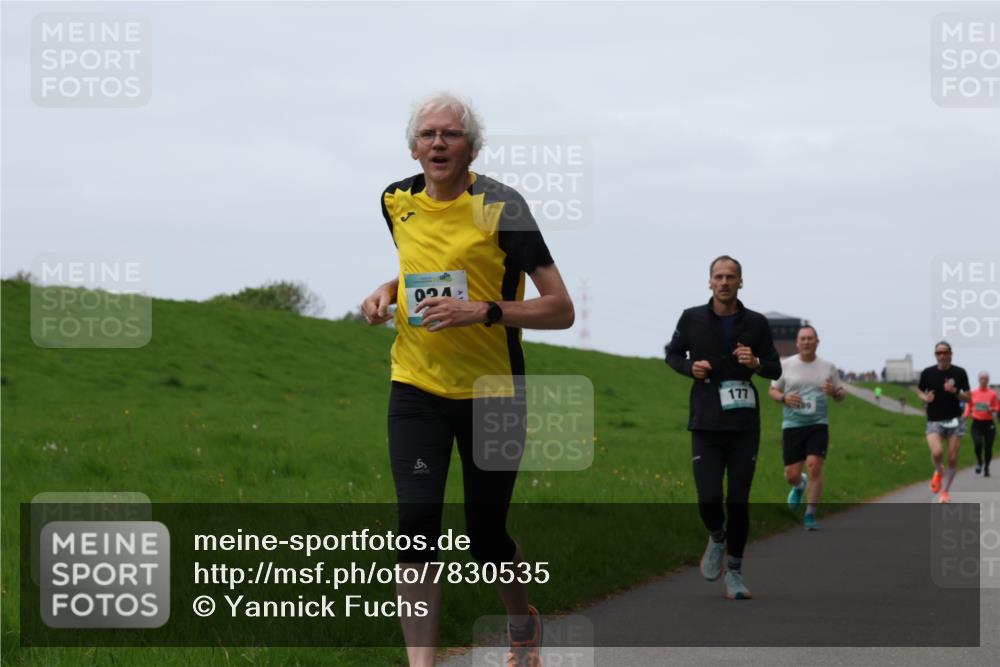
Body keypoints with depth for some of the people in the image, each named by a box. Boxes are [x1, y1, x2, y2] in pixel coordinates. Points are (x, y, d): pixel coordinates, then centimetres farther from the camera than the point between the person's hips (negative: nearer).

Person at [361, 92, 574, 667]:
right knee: (416, 522, -14)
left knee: (487, 534, 6)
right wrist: (387, 292, 4)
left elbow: (561, 310, -14)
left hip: (492, 393, -3)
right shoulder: (397, 202, 3)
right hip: (416, 387, 3)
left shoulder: (500, 206, -13)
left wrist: (483, 311, -26)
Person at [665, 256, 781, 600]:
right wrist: (690, 367, -5)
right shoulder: (692, 319, 1)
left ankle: (735, 573, 17)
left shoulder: (756, 323, 2)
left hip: (744, 425, 0)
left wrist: (755, 363, -13)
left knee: (738, 503, 1)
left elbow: (775, 369, 9)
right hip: (706, 425, 0)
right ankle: (717, 539, 24)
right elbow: (672, 354, 17)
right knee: (708, 500, -11)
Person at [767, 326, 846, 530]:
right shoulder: (785, 365, 4)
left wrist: (834, 392, -10)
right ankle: (799, 485, 38)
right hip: (792, 424, 0)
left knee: (814, 466, -17)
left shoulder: (828, 367, 6)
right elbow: (772, 390, 12)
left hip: (818, 424, 0)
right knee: (792, 475, -1)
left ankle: (810, 515, -6)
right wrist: (784, 398, -10)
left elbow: (841, 395, 14)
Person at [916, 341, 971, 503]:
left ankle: (945, 491, 20)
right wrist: (925, 398, -8)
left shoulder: (959, 373, -3)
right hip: (934, 421, -1)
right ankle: (938, 472, 11)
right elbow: (919, 390, 14)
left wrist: (955, 391, -19)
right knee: (936, 452, -24)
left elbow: (968, 398, 0)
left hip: (954, 421, 1)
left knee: (952, 458, 1)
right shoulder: (928, 373, -2)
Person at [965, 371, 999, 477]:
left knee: (988, 447, 3)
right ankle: (979, 462, 8)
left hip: (988, 423, 0)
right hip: (976, 423, 0)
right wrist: (966, 414, -2)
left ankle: (986, 468, 23)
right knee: (978, 444, -20)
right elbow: (969, 405, 14)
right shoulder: (973, 393, 2)